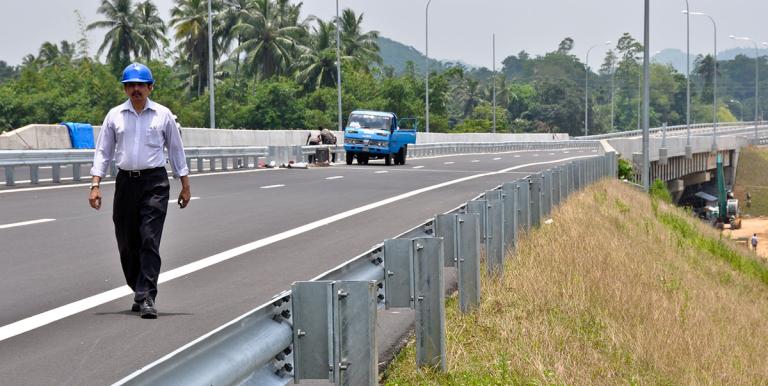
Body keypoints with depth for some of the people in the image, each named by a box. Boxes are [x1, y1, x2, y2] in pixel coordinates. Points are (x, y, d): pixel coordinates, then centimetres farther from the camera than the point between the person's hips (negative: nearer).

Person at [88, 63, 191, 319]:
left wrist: (185, 185, 10)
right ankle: (140, 292, 24)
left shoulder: (163, 115, 5)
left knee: (149, 241, -12)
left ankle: (147, 298, -15)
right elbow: (103, 152, 9)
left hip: (155, 183, -3)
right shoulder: (114, 116, 8)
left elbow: (176, 150, 12)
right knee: (127, 244, 6)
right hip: (126, 182, 3)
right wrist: (95, 185, -1)